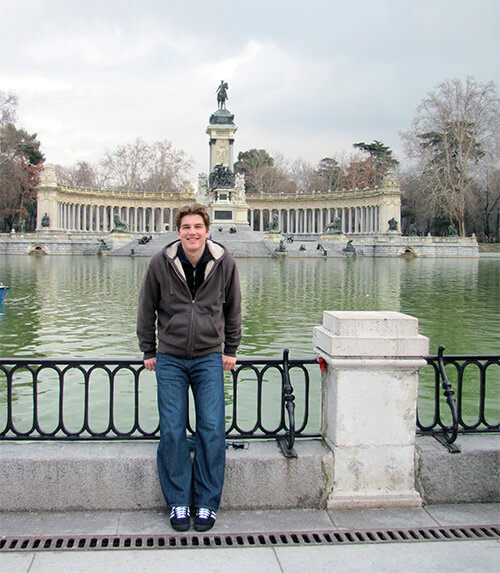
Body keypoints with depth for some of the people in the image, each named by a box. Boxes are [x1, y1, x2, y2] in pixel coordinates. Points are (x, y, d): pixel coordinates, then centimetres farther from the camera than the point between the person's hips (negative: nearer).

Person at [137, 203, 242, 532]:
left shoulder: (224, 263, -3)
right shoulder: (161, 263, -5)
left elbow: (233, 308, 11)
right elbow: (147, 309, 7)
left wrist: (231, 350, 11)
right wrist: (149, 351, 9)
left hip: (209, 358, 0)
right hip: (170, 359, 0)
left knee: (212, 431, -2)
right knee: (172, 432, 1)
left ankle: (207, 504, 14)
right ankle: (178, 502, 17)